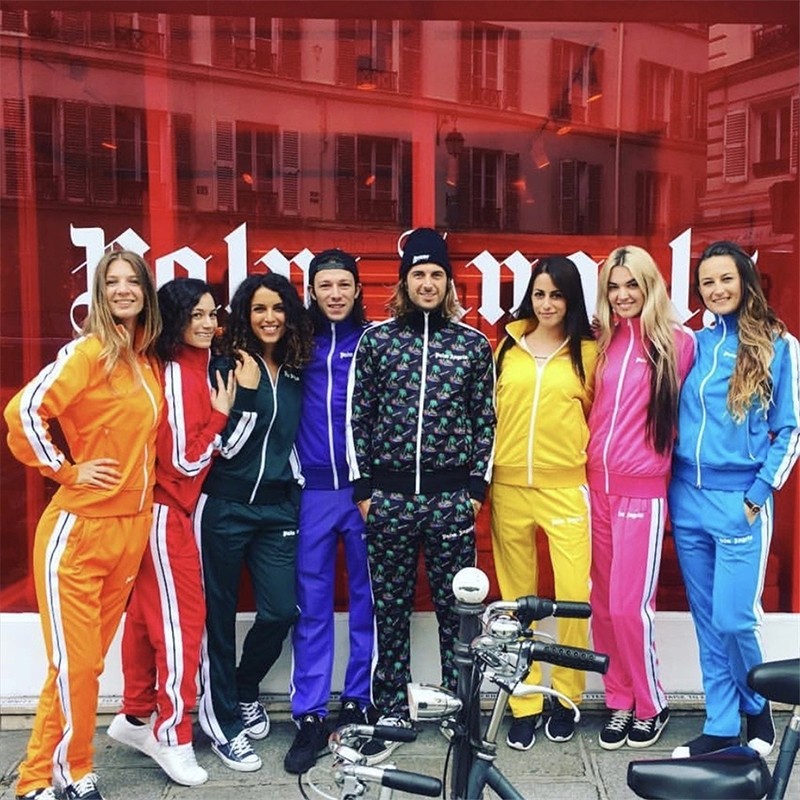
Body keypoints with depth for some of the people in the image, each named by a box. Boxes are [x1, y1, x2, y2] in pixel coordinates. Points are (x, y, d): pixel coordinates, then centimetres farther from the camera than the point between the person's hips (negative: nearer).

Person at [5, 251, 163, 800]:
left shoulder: (149, 360, 11)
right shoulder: (89, 351, -10)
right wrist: (67, 471, -12)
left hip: (132, 525, 6)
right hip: (78, 527, -6)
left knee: (91, 658, 14)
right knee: (74, 663, -1)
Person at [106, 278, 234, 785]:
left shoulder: (191, 368, 8)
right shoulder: (178, 374, -18)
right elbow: (184, 461, -19)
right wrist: (221, 414, -13)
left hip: (170, 510, 9)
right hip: (166, 512, -9)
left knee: (150, 616, 17)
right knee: (182, 619, -1)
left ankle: (136, 718, 31)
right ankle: (172, 736, 11)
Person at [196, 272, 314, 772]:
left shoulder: (296, 372, 9)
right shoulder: (229, 366, -5)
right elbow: (227, 444, -10)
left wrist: (299, 490, 18)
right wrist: (247, 392, -21)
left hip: (278, 508, 4)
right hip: (225, 507, -4)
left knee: (281, 611, 0)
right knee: (220, 614, 6)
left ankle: (243, 692, 28)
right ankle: (221, 720, 22)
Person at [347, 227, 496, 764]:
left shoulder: (474, 344, 4)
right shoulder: (376, 339, 3)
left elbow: (485, 420, 5)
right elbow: (358, 417, 4)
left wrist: (477, 487, 0)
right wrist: (363, 487, 0)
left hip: (452, 495, 0)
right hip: (388, 495, 1)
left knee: (455, 607, 8)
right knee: (390, 608, 9)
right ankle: (391, 713, 23)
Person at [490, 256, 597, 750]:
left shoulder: (588, 350, 2)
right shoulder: (508, 345, 9)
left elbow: (595, 412, 12)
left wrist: (580, 453, 5)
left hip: (566, 487, -2)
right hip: (509, 486, 2)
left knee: (574, 596, -5)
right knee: (516, 599, 8)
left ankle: (565, 699, 17)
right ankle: (524, 703, 20)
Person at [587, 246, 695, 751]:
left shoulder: (677, 342, -4)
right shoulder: (603, 341, 9)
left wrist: (657, 451, 4)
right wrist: (594, 455, 8)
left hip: (642, 490, -5)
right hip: (597, 485, 5)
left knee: (630, 605, -4)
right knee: (603, 603, 10)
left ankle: (652, 705, 18)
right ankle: (619, 702, 25)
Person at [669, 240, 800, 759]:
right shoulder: (695, 344, 9)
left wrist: (757, 495, -9)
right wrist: (674, 486, 8)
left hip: (740, 501, -4)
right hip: (688, 498, 4)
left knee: (733, 619, -6)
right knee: (707, 621, 10)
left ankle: (758, 711, 21)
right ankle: (721, 727, 22)